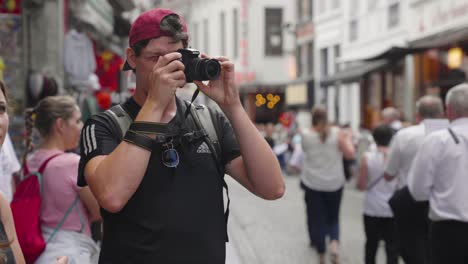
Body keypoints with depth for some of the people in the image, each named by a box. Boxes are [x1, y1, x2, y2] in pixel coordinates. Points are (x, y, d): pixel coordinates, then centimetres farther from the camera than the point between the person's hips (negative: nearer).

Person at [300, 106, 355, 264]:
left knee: (316, 218, 9)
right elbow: (350, 154, -7)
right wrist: (348, 139, 10)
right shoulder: (338, 133, -8)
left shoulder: (305, 135, -7)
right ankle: (334, 243, -12)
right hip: (334, 183, 1)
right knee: (333, 217, 14)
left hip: (312, 183, -1)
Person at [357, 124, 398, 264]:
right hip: (392, 209, -1)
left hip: (372, 209, 1)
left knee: (371, 245, 17)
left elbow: (361, 186, -6)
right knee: (392, 247, 5)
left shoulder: (367, 157, -9)